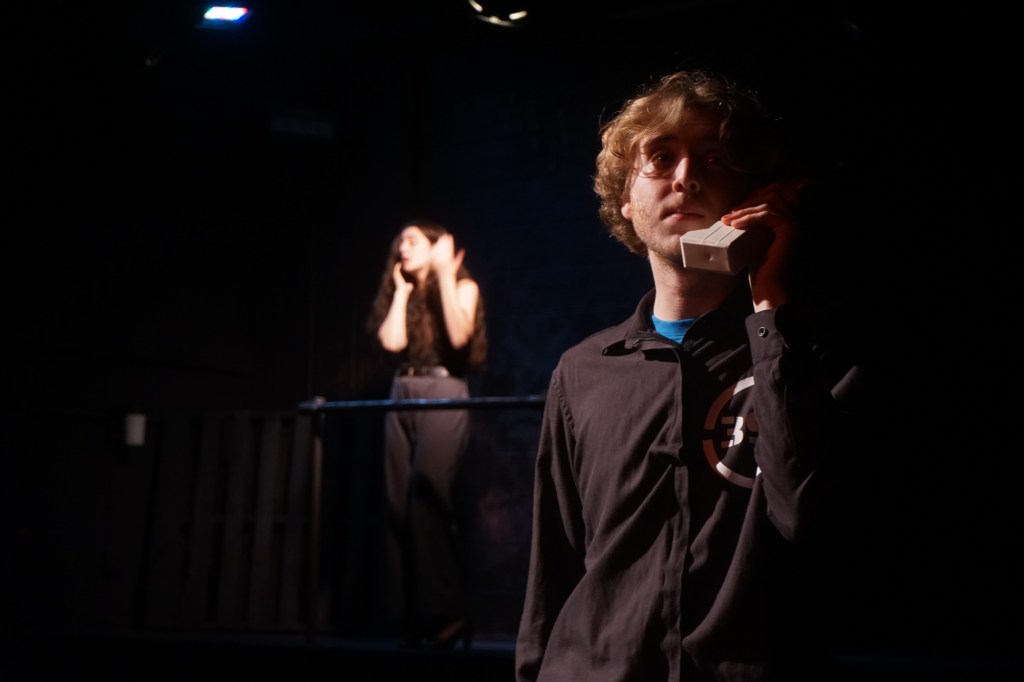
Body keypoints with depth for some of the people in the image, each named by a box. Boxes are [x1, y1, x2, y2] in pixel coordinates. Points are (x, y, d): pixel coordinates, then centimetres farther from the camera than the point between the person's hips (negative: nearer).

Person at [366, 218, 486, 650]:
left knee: (426, 500, -17)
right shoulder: (399, 293, 20)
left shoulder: (462, 286, 6)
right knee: (399, 505, -3)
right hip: (402, 398, 6)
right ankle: (413, 618, -1)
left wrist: (443, 275, -10)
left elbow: (459, 336, -13)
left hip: (443, 396, -6)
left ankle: (447, 613, -13)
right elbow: (392, 342, 1)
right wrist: (402, 290, 8)